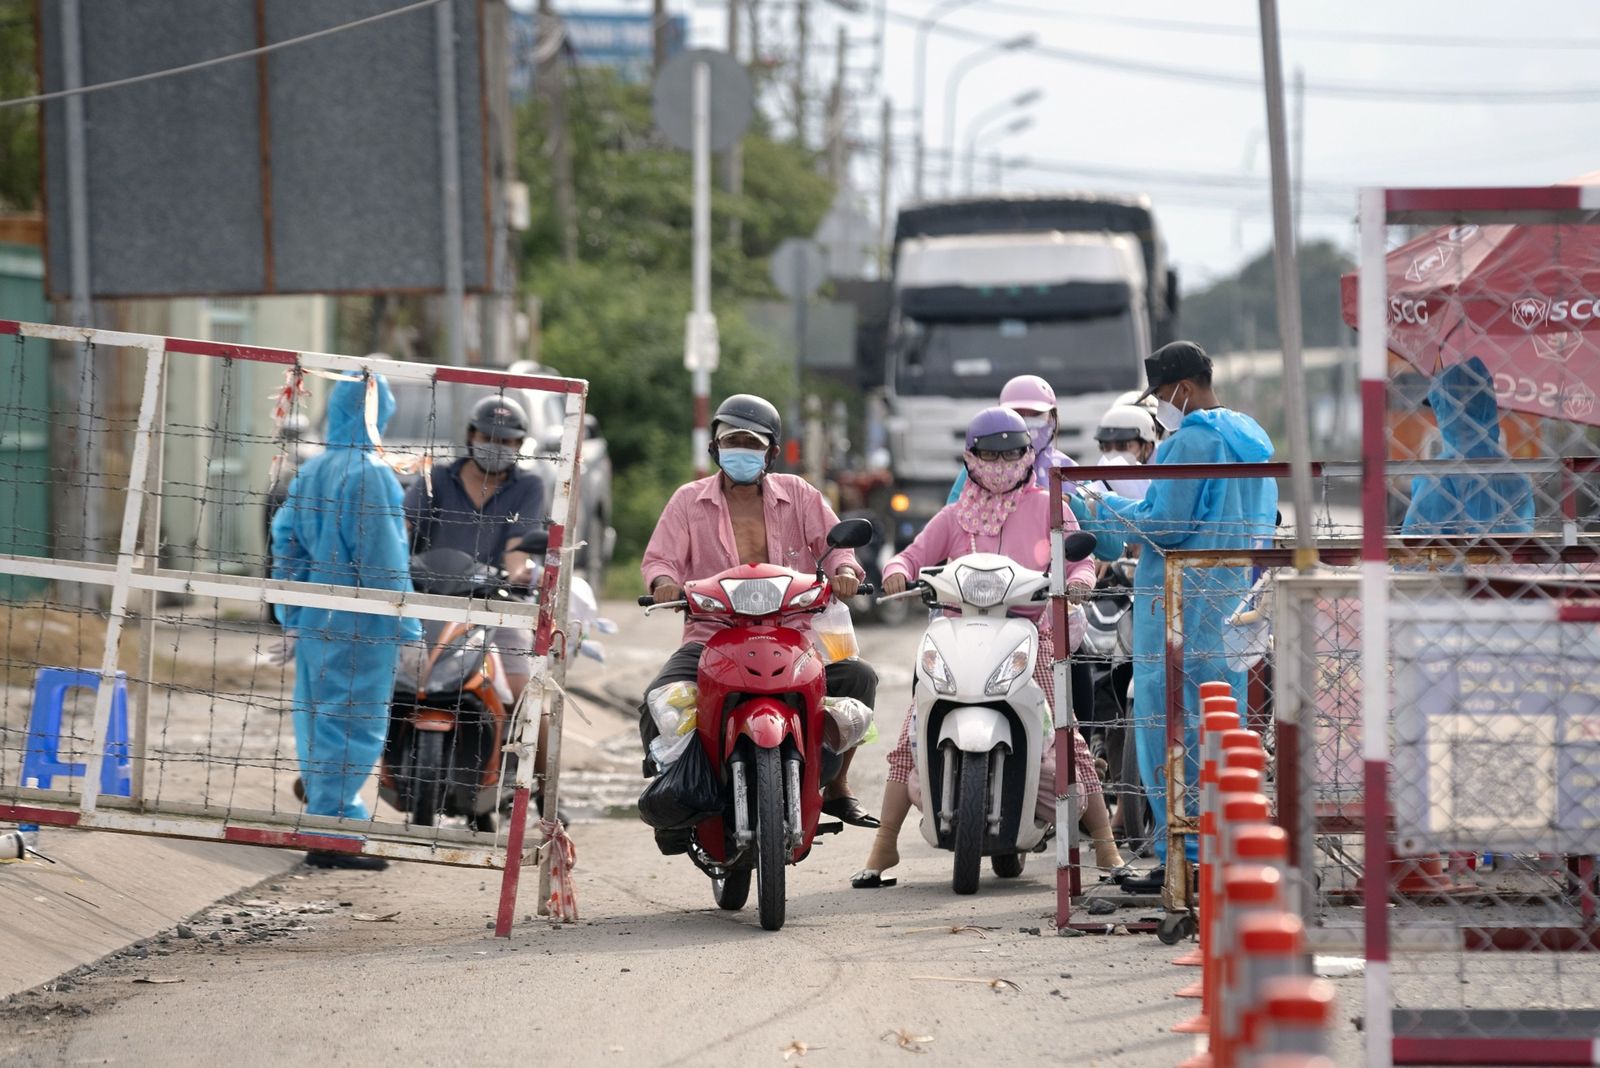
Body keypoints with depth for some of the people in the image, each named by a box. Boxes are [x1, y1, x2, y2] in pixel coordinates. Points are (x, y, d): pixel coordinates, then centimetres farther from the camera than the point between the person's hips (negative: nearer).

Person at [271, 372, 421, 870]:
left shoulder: (311, 471, 8)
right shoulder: (371, 474, -15)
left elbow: (285, 539, 12)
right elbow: (384, 559, -16)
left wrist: (293, 609, 19)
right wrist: (405, 625, -10)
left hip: (314, 618, 8)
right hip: (360, 624, -8)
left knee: (317, 718, 16)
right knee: (352, 724, -5)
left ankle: (326, 814, 27)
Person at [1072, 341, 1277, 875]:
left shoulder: (1189, 441, -14)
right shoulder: (1253, 437, 15)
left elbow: (1164, 525, -17)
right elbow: (1260, 524, 20)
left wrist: (1099, 510, -5)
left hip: (1181, 605, -9)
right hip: (1233, 601, 9)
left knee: (1170, 730, -5)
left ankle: (1182, 855, -7)